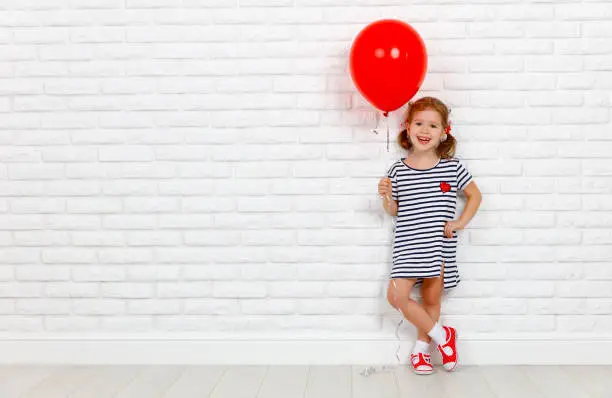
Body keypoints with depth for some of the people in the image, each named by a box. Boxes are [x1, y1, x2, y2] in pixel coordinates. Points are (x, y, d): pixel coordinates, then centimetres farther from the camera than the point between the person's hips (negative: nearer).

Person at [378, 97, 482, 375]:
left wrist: (460, 222, -1)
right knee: (396, 296, -9)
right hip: (408, 247, 0)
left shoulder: (452, 167, -2)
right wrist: (386, 196, -11)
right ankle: (442, 336, 12)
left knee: (431, 301, 9)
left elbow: (475, 195, 10)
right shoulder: (398, 170, -1)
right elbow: (394, 210, 9)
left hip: (439, 247, 0)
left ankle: (420, 349, 31)